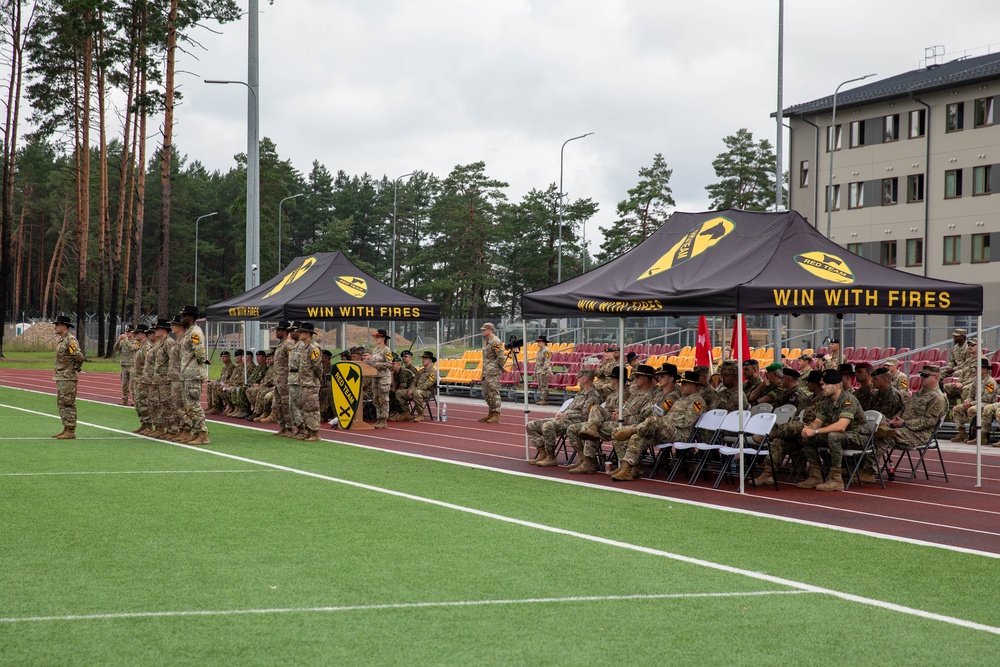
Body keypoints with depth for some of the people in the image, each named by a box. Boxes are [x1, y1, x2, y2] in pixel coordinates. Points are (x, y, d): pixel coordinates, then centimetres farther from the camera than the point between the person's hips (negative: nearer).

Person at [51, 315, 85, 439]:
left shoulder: (71, 340, -16)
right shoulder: (62, 340, 16)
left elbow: (79, 356, -26)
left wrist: (75, 368, -11)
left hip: (68, 378, -10)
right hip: (60, 377, 10)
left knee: (68, 404, -9)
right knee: (61, 404, 14)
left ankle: (70, 432, -7)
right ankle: (66, 429, 20)